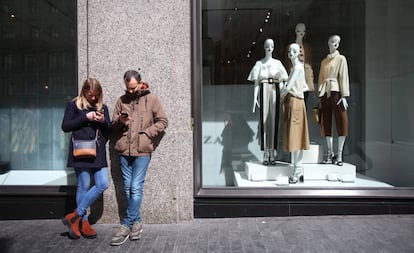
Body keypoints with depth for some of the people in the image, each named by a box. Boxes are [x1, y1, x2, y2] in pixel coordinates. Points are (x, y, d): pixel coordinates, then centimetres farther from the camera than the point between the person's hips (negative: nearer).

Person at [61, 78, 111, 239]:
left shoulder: (102, 107, 13)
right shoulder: (73, 105, 4)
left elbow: (109, 130, 14)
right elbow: (65, 126, -3)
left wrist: (103, 121, -7)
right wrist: (85, 117, -11)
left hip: (98, 152, 4)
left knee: (103, 184, -3)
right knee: (83, 186, 0)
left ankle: (75, 215, 9)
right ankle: (83, 222, 16)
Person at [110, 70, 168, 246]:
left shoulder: (151, 99, 1)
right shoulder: (122, 100, 11)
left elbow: (163, 121, 0)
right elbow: (113, 125, 14)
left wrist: (145, 134, -10)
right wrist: (120, 122, -8)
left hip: (142, 151, -4)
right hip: (124, 150, 4)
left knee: (136, 189, -4)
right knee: (128, 189, 9)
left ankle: (126, 226, 8)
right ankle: (136, 222, 24)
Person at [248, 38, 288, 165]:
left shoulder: (277, 63, 13)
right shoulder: (259, 63, 9)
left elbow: (281, 81, 10)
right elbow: (256, 82, 5)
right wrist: (255, 97, -5)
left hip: (275, 91, 1)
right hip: (264, 91, -1)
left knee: (274, 120, 0)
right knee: (264, 121, -4)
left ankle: (272, 154, 6)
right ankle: (265, 155, 1)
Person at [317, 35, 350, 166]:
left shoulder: (341, 58, 6)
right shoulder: (324, 61, 18)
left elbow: (344, 77, -3)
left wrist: (344, 96, -12)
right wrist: (320, 94, 9)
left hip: (336, 91, -4)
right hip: (324, 93, 5)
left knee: (341, 122, -6)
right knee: (326, 123, 3)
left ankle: (339, 154, 0)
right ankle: (330, 153, 9)